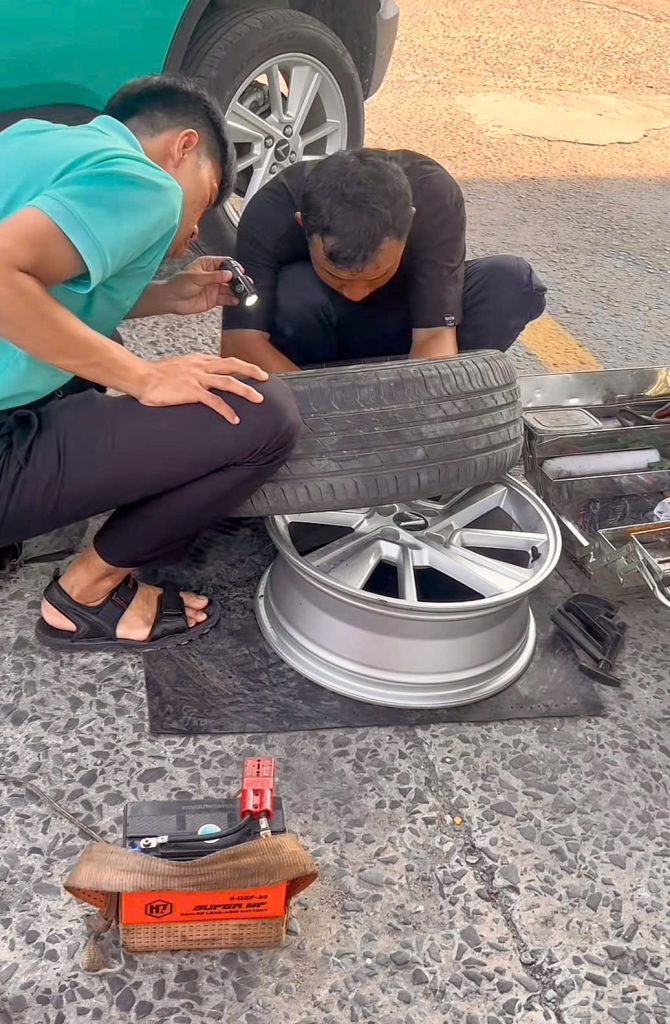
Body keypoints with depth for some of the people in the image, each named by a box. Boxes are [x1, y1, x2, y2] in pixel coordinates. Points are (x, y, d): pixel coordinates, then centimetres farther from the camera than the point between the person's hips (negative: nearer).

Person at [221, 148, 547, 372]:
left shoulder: (435, 196, -31)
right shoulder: (272, 213, -32)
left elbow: (435, 334, -33)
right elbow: (239, 341, -38)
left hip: (402, 327, 1)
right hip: (316, 352, -1)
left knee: (512, 281, -26)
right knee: (294, 290, -36)